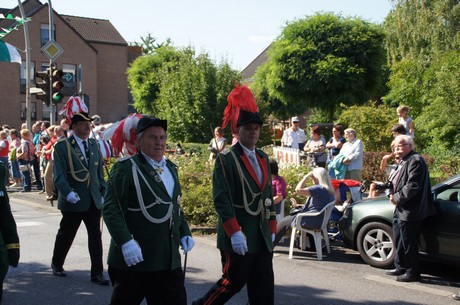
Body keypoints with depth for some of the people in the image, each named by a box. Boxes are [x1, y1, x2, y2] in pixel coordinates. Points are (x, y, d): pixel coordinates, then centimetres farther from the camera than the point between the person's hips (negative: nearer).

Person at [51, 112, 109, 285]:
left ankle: (97, 273, 7)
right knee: (66, 235, 12)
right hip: (73, 201, -4)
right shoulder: (62, 146, -8)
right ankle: (57, 264, 36)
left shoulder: (94, 144, 10)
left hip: (94, 200, 4)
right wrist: (68, 193, -27)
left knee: (95, 236, 1)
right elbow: (58, 175, -14)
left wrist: (103, 193, 10)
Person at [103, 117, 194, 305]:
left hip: (169, 261, 6)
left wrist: (185, 233, 10)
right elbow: (111, 209, -15)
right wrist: (125, 242, -24)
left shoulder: (171, 168, 15)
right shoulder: (125, 168, -8)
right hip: (133, 258, -6)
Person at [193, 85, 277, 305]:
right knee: (233, 282, 1)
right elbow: (221, 200, -15)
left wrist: (272, 229, 15)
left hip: (262, 237, 7)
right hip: (238, 237, -7)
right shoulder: (226, 159, -9)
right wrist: (235, 233, -21)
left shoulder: (263, 158, 13)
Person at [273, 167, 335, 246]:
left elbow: (298, 190, -24)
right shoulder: (328, 190, 10)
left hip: (313, 221, -10)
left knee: (284, 222, 4)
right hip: (320, 221, 10)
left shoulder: (319, 189, -21)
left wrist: (306, 177, -12)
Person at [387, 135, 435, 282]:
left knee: (408, 243, -4)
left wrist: (397, 198, -16)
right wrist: (392, 194, 6)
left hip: (409, 212, -11)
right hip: (400, 210, 11)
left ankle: (412, 273, 5)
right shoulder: (404, 161, 17)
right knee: (399, 241, 19)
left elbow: (412, 186, -24)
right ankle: (400, 267, 31)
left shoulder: (416, 161, -16)